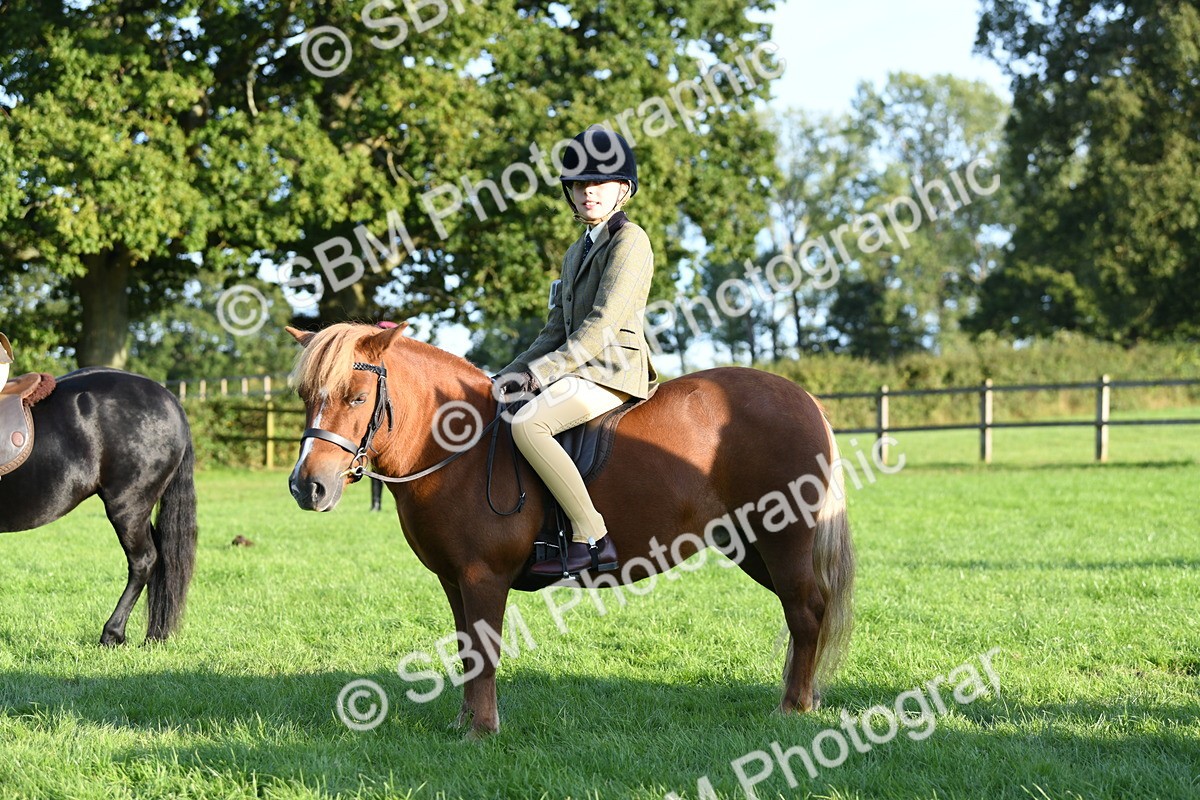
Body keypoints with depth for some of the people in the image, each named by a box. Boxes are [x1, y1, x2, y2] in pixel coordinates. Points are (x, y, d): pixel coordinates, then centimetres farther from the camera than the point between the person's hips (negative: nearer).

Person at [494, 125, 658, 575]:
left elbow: (603, 322, -16)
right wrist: (517, 371, 5)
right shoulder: (577, 253, 21)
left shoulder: (630, 240, -8)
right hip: (581, 367, 10)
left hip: (613, 369, -10)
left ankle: (591, 539, -27)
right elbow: (558, 328, 20)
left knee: (527, 423, -30)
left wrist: (543, 371, -17)